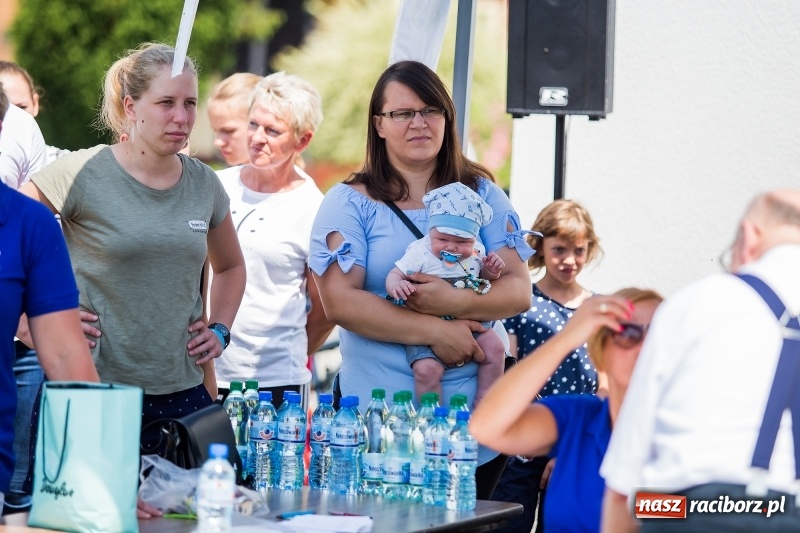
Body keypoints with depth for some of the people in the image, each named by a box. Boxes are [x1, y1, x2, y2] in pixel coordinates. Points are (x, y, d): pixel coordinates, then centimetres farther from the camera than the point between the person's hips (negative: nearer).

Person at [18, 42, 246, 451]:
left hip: (185, 391, 4)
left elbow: (230, 267, 26)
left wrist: (219, 330, 12)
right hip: (95, 390, -4)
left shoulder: (204, 184, 9)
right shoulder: (84, 173, -7)